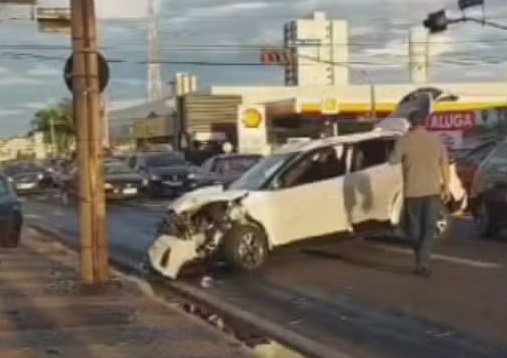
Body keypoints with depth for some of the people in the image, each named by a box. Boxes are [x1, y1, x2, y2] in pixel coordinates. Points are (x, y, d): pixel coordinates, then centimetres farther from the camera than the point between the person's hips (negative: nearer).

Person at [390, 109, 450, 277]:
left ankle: (421, 261, 20)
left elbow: (393, 160, -3)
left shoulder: (404, 140, -10)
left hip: (412, 191, -2)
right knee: (429, 228, 6)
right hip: (433, 190, 2)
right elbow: (445, 164, 2)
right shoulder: (436, 140, -1)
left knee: (415, 228, 14)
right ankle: (424, 262, -6)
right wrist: (446, 187, 10)